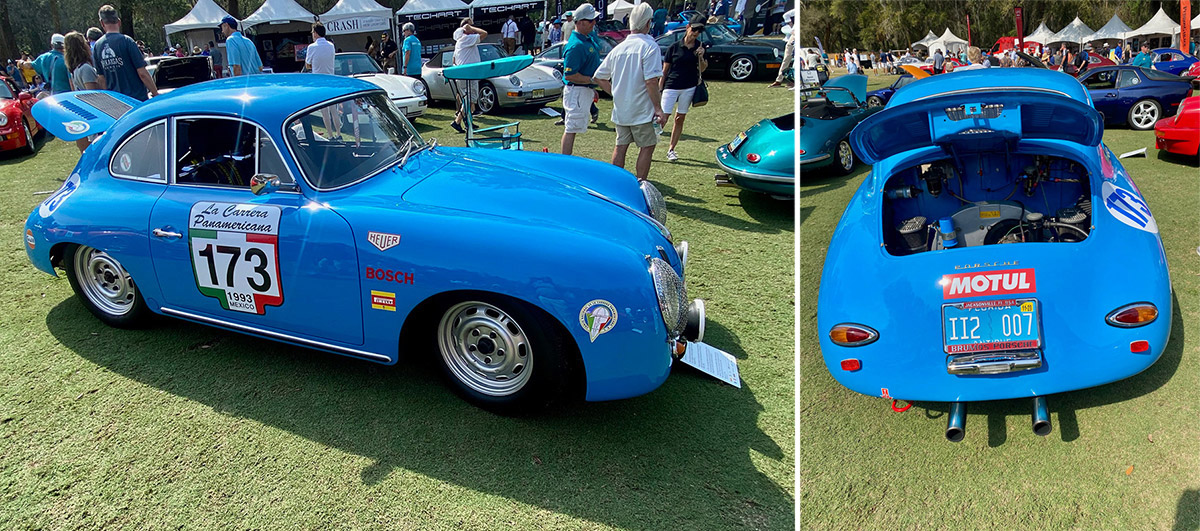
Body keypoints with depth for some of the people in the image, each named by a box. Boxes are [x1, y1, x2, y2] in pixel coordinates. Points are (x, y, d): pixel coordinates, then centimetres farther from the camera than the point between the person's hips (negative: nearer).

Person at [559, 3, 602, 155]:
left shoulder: (590, 37, 10)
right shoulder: (576, 45, -22)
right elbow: (569, 75, -24)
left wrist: (592, 89, 20)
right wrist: (592, 80, -19)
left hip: (585, 90, 10)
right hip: (577, 91, -10)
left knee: (572, 128, 17)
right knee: (571, 129, -5)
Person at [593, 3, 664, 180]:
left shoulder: (618, 48, 8)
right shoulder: (649, 46, -12)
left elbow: (598, 77, 12)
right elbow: (651, 81, -21)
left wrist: (617, 93, 16)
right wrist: (658, 109, -17)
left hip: (620, 110, 6)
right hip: (642, 111, -6)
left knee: (620, 146, 14)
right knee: (647, 146, 6)